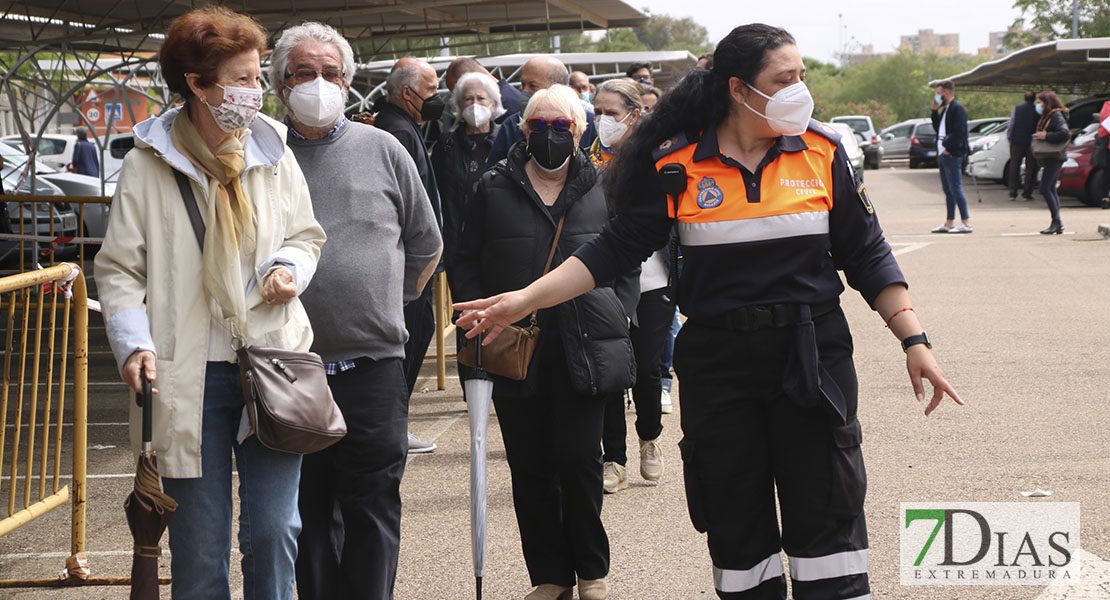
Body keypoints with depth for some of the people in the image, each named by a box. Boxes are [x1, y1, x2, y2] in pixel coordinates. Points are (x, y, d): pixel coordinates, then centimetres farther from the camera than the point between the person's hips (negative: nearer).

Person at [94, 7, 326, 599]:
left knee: (274, 532, 0)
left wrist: (290, 266, -1)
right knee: (199, 547, 3)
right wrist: (134, 344, -14)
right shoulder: (147, 165, -2)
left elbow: (306, 235, 21)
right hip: (191, 375, -2)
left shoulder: (273, 152, 8)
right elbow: (118, 268, 1)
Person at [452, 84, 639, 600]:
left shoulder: (601, 190, 7)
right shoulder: (494, 189, 6)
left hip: (584, 348, -1)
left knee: (579, 461, -2)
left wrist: (616, 315, 3)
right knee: (530, 468, 4)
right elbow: (467, 263, 9)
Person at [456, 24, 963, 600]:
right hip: (717, 359, 0)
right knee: (736, 522, 9)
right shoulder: (677, 164, -3)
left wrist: (914, 341, -2)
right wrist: (525, 299, -9)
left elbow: (866, 256, 4)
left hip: (813, 354, 0)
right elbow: (616, 248, -1)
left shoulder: (821, 152, 1)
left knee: (826, 518, 0)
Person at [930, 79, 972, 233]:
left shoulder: (957, 109, -12)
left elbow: (958, 133, -19)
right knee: (948, 191, 12)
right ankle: (949, 223, 16)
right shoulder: (945, 109, 18)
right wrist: (935, 111, 13)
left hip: (952, 155, -10)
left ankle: (966, 222, -8)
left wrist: (948, 148, -17)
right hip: (943, 154, 10)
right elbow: (937, 127, 20)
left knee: (956, 189, -10)